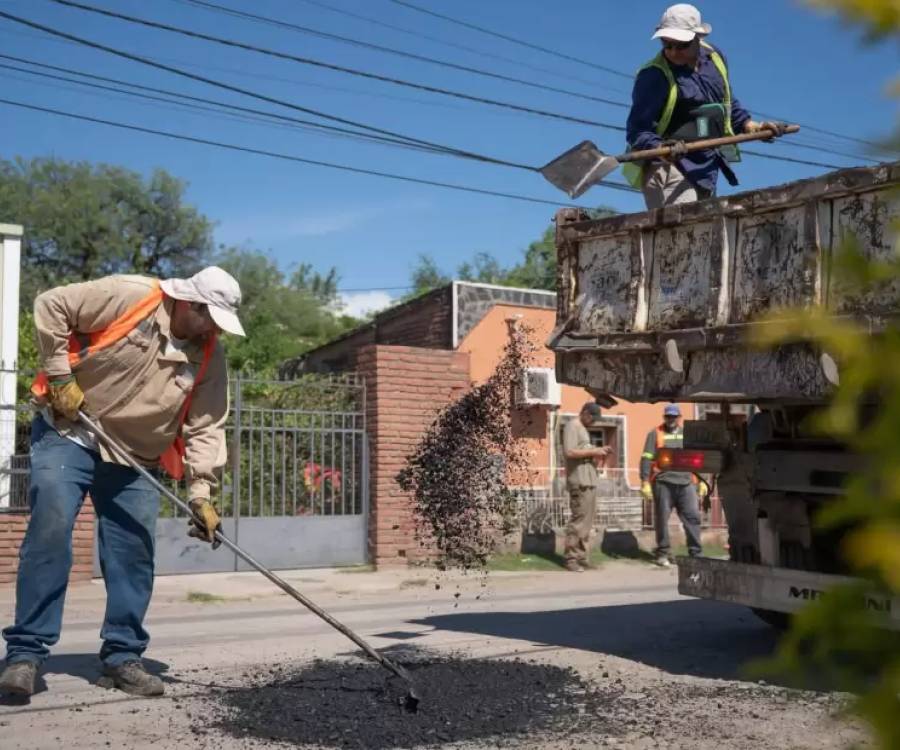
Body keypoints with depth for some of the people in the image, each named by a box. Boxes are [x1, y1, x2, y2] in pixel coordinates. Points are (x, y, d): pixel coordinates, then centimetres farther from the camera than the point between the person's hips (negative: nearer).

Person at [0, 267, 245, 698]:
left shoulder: (209, 357, -4)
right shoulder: (129, 297, -18)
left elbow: (206, 428, -5)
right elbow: (51, 305, -15)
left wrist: (201, 494, -13)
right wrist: (61, 376, -17)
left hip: (134, 460, 5)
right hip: (68, 435, -5)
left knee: (134, 555, 2)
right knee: (50, 534, -15)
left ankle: (122, 656, 13)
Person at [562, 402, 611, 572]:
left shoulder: (583, 429, 23)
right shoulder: (572, 426, -7)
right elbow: (569, 452, -18)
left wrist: (597, 453, 8)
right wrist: (593, 451, -13)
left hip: (589, 480, 10)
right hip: (579, 481, -10)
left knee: (587, 520, 9)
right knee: (579, 520, -10)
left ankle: (583, 557, 12)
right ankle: (571, 559, -6)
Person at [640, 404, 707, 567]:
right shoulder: (655, 434, 6)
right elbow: (646, 459, 1)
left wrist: (701, 481, 16)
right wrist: (645, 482, -8)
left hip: (686, 483, 3)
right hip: (663, 483, -3)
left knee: (692, 517, -2)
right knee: (662, 518, 1)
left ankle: (695, 552, 4)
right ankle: (662, 553, 10)